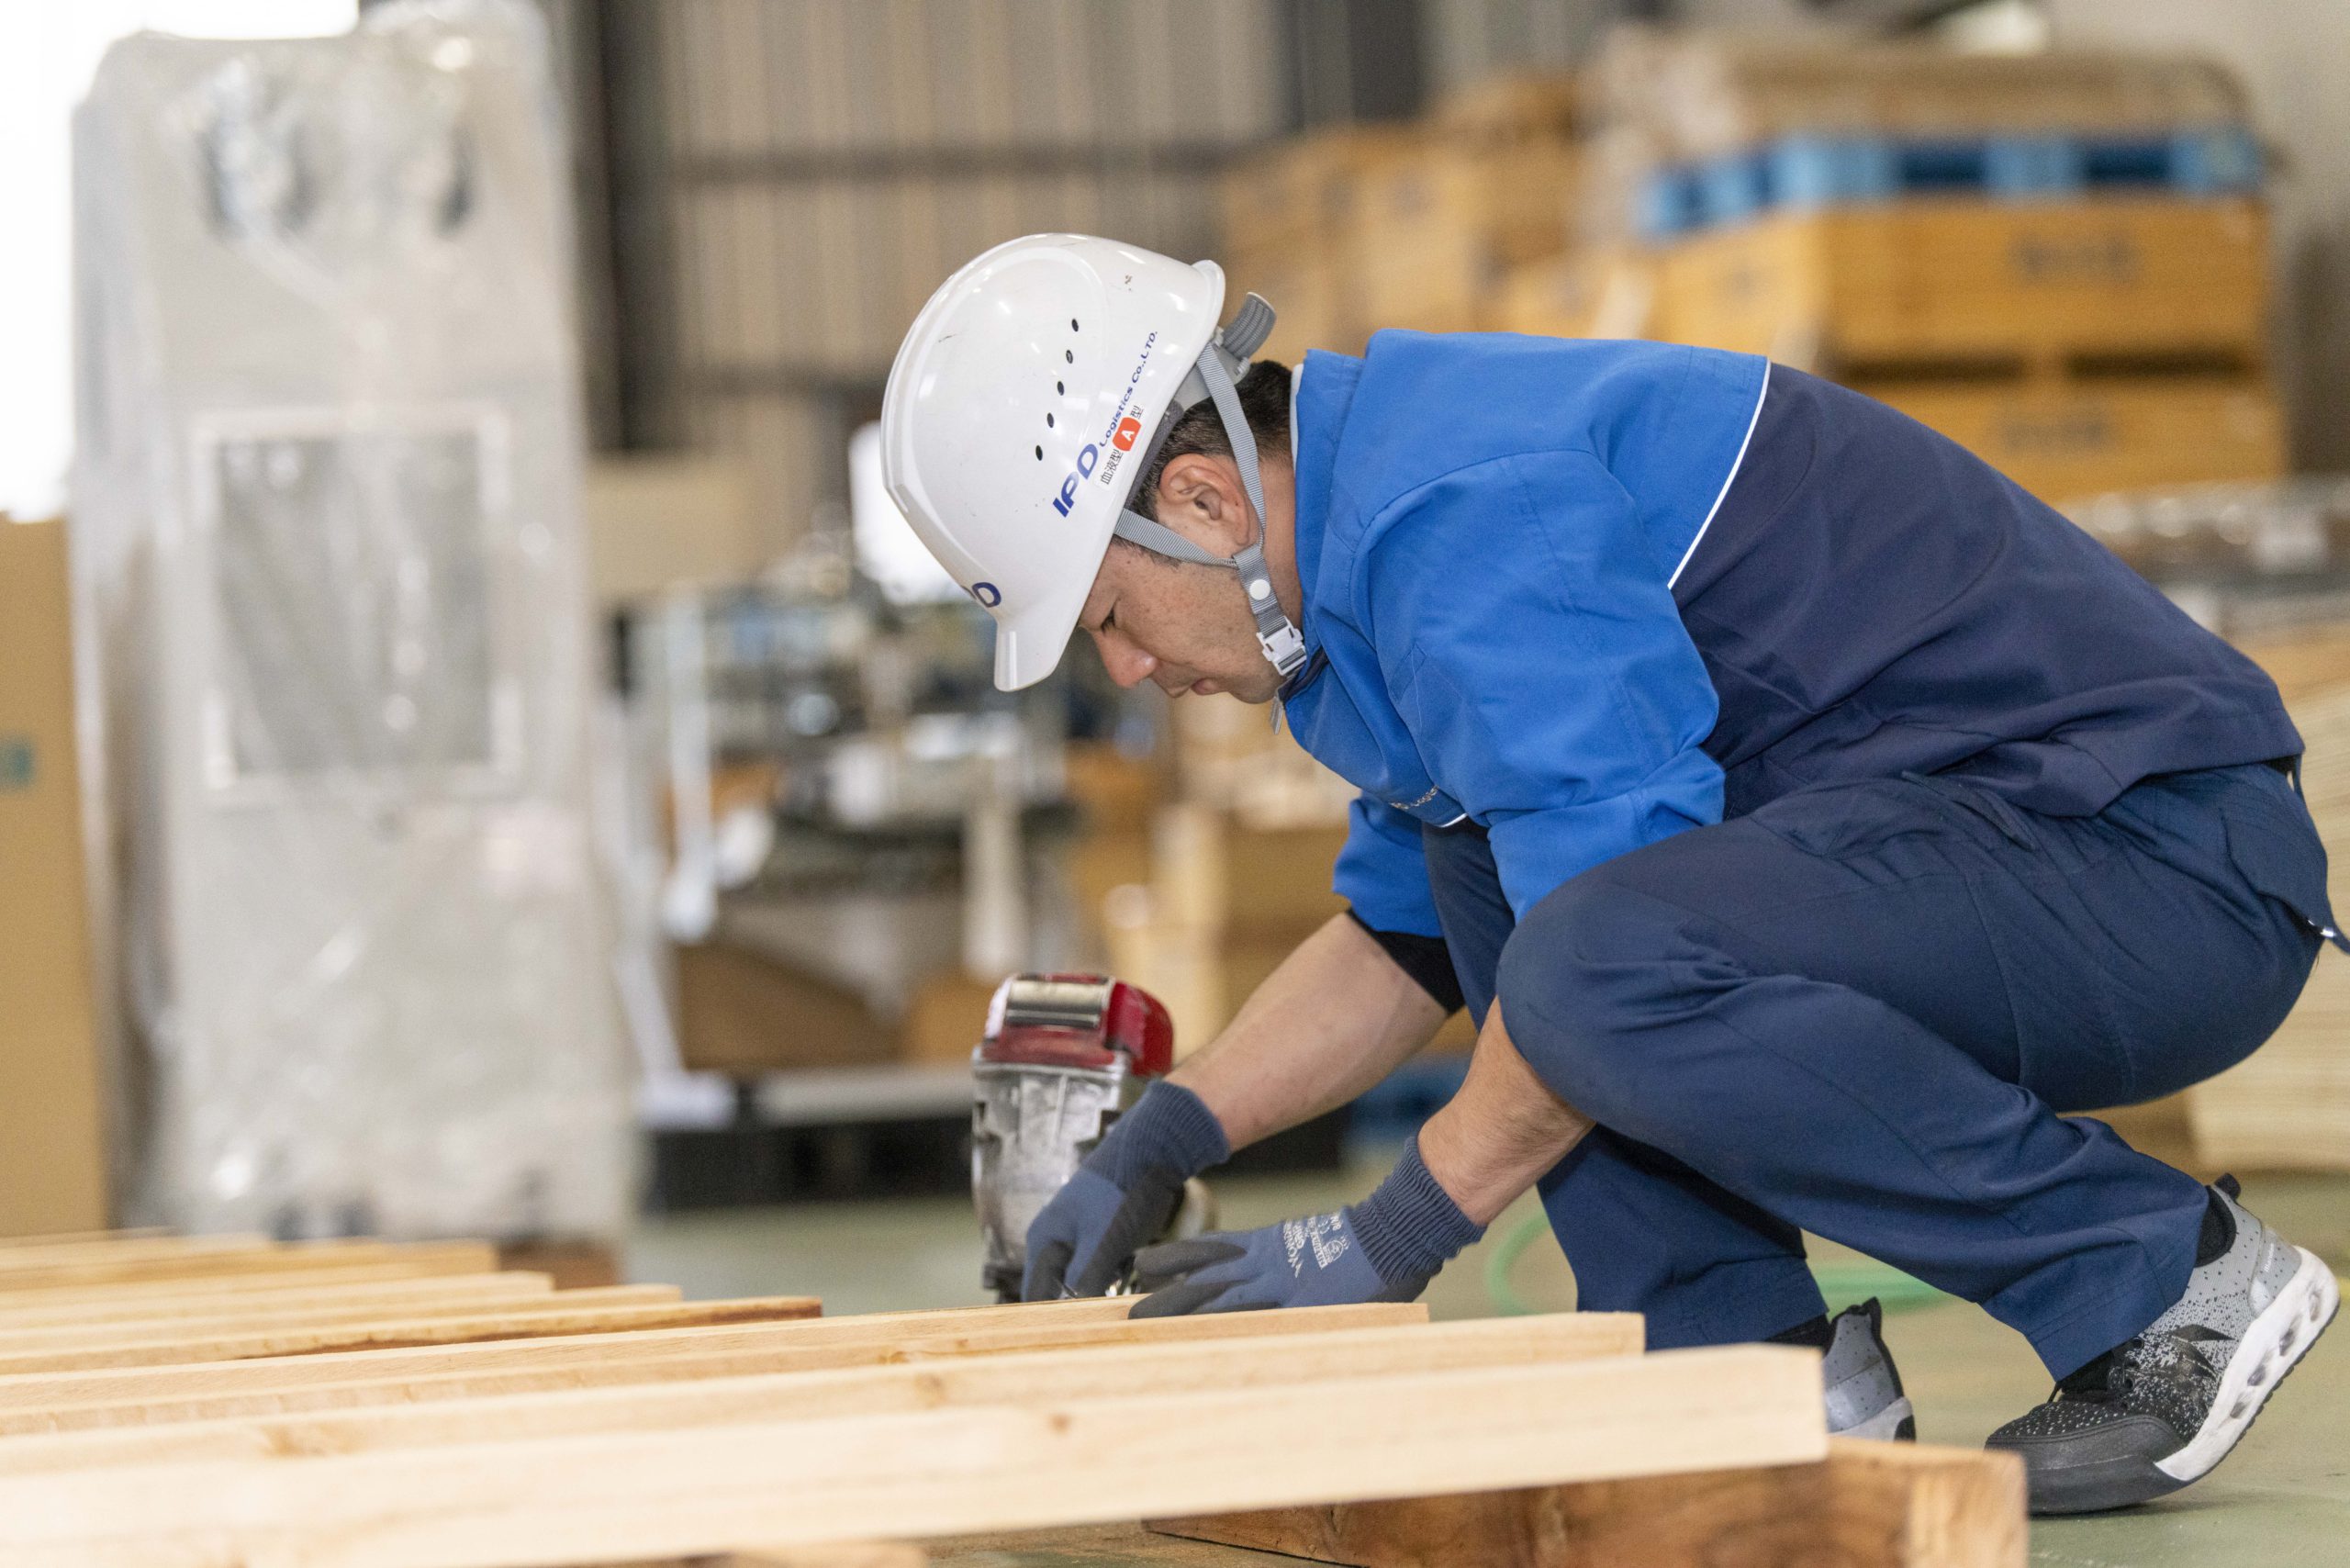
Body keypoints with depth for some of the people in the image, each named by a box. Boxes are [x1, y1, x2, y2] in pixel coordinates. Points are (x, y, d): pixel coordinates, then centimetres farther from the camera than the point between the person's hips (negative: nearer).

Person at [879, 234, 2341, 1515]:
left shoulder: (1459, 515, -19)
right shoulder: (1381, 509, 15)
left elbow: (1612, 954, -23)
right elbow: (1407, 939, 28)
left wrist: (1386, 1243, -12)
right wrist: (1162, 1141, 17)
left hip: (2169, 873, -11)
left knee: (1600, 967, -32)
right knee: (1475, 841, 17)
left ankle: (2177, 1282, -13)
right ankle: (1759, 1359, 4)